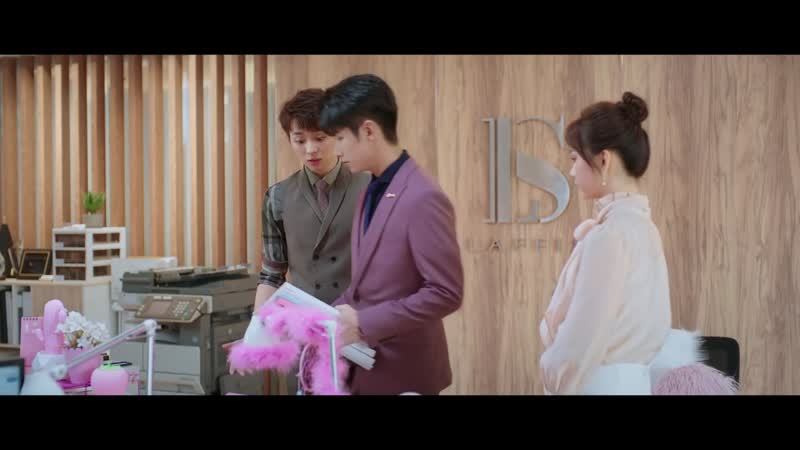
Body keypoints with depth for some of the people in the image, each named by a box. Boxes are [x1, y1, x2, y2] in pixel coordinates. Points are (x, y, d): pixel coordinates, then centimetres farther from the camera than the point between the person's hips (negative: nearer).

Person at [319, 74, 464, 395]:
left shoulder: (423, 199, -20)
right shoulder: (372, 192, 9)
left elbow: (447, 293, -22)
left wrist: (365, 323, -21)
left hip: (403, 372, -8)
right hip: (365, 364, 8)